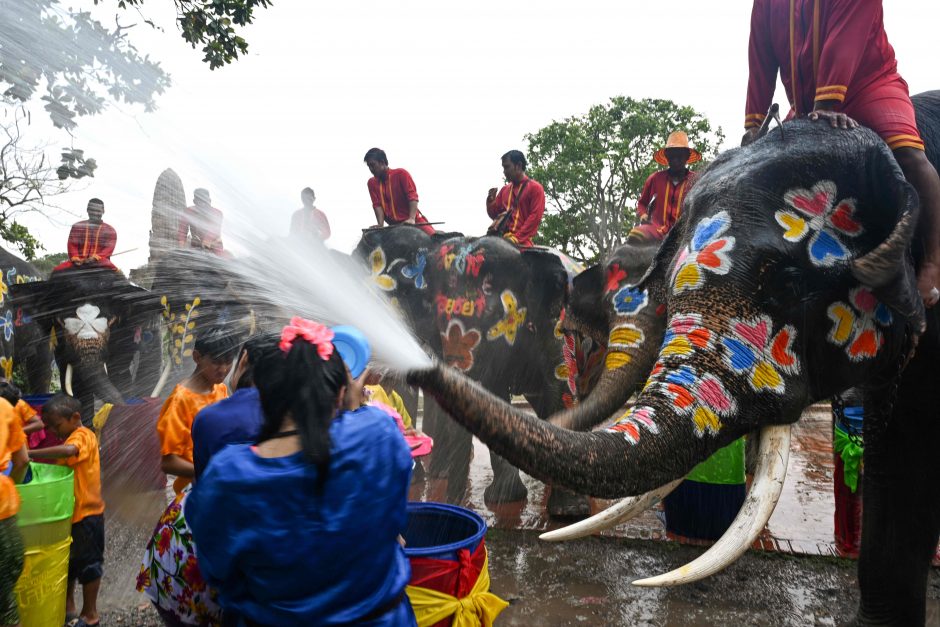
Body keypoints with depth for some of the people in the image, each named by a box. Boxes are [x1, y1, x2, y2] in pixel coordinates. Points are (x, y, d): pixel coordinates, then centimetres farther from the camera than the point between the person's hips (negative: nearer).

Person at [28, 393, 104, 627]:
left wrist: (30, 454, -39)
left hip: (85, 513, -10)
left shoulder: (82, 435, -18)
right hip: (70, 512, 10)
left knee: (88, 563, 4)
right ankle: (68, 607, 36)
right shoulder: (68, 437, 13)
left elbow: (69, 450, -40)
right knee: (68, 562, 20)